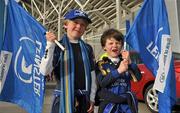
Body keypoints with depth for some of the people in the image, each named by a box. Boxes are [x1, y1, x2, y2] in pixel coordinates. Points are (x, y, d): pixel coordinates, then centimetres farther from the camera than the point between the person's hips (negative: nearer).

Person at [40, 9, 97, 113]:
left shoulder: (87, 48, 6)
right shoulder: (58, 46, -4)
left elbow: (92, 74, 7)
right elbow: (45, 71, -15)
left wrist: (92, 98, 4)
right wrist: (50, 45, -22)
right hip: (64, 99, -3)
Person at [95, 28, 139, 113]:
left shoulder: (125, 62, 5)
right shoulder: (101, 64, -2)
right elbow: (102, 83, -15)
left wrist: (130, 62, -15)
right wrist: (118, 71, -23)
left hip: (126, 105, 3)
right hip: (108, 105, -2)